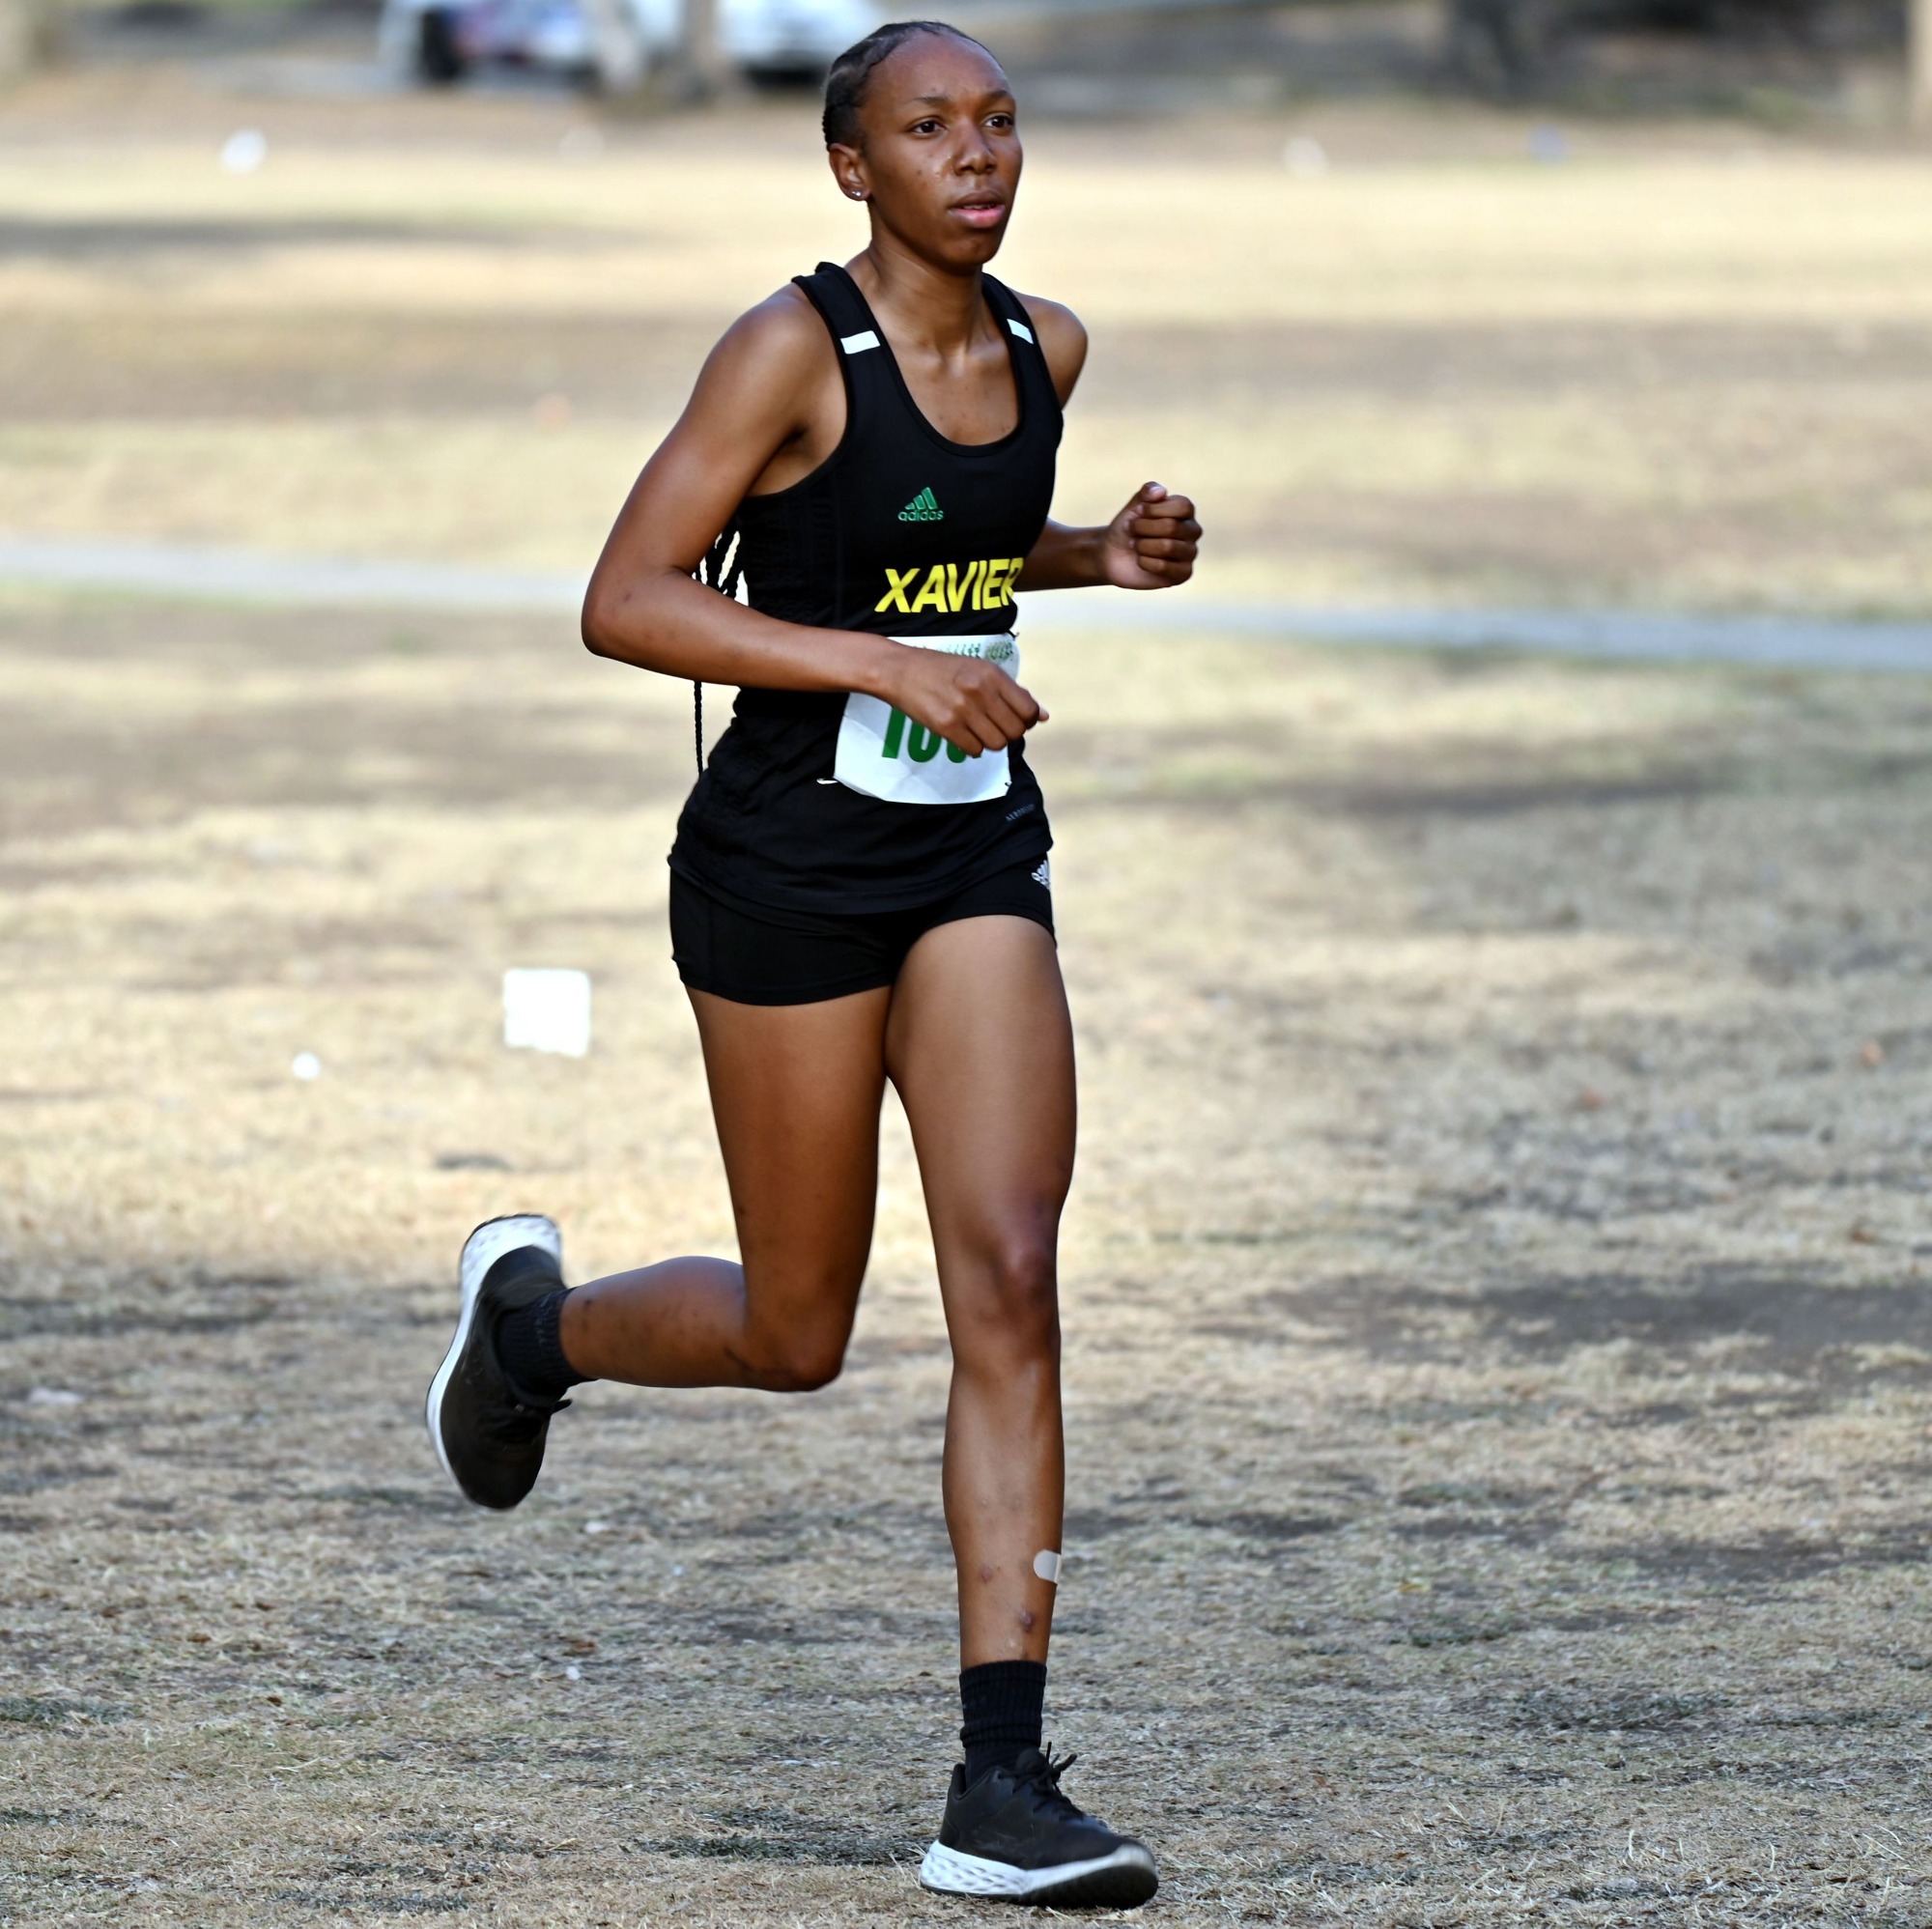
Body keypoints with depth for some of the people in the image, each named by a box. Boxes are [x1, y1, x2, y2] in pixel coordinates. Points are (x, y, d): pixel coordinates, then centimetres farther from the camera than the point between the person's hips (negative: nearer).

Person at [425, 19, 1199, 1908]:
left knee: (1009, 1280, -11)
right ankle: (534, 1314, 41)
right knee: (795, 1337, 6)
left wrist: (1105, 555, 5)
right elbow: (623, 604, -17)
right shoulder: (790, 349, -14)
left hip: (976, 863, 5)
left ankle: (1001, 1786, -12)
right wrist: (884, 661, -25)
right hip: (788, 866, -5)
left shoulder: (1040, 345, 6)